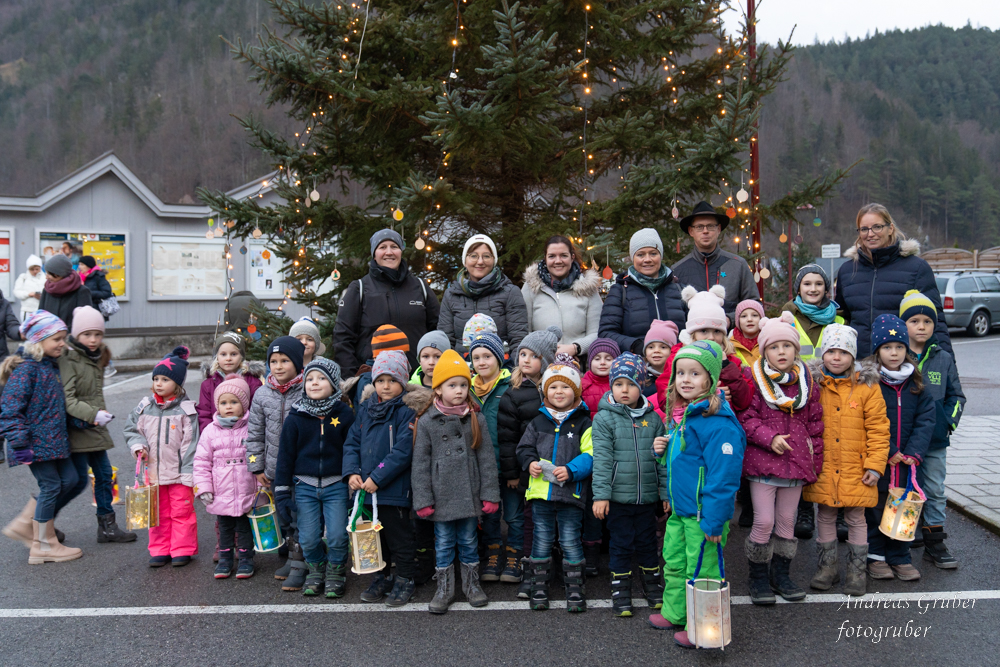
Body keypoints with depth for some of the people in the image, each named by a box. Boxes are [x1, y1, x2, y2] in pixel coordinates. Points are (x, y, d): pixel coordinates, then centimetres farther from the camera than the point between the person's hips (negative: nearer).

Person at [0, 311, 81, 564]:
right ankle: (44, 546, 11)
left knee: (69, 479, 10)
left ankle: (25, 524, 22)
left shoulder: (51, 365, 12)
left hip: (53, 439, 10)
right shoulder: (26, 368, -17)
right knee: (51, 486, -3)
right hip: (36, 442, -10)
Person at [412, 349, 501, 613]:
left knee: (469, 541, 13)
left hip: (470, 495, 1)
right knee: (443, 544, 9)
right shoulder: (427, 421, -3)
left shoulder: (476, 419, 1)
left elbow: (487, 459, 2)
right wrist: (423, 499, -6)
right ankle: (445, 589, 24)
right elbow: (420, 463, -2)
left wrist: (490, 495, -2)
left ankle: (471, 584, 30)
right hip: (441, 496, -1)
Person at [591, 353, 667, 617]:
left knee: (647, 542, 15)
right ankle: (620, 591, 20)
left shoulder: (652, 418, 4)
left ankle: (653, 586, 32)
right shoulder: (605, 418, -6)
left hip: (647, 495, 3)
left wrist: (667, 491, 6)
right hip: (618, 495, -3)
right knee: (621, 545, 7)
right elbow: (601, 458, -9)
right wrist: (601, 494, -13)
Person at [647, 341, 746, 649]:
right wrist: (662, 450, 2)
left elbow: (723, 475, -24)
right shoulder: (678, 414, 8)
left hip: (703, 513, -9)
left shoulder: (717, 421, -22)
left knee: (701, 571, 5)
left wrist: (713, 520, -24)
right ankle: (674, 614, 39)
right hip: (679, 510, 9)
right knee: (674, 564, 22)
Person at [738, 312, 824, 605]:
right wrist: (770, 438, -20)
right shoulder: (753, 380, -5)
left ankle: (781, 574, 28)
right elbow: (745, 418, -8)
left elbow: (815, 424, 11)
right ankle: (758, 576, 14)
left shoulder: (806, 381, 6)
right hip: (761, 462, -4)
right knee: (763, 522, -3)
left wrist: (815, 461, 10)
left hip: (796, 462, 4)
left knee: (787, 521, 13)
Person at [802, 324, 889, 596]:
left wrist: (875, 464, -8)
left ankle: (857, 570, 22)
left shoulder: (867, 386, -5)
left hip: (856, 468, -2)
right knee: (826, 517, 12)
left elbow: (878, 428, -3)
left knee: (856, 518, 9)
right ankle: (827, 566, 26)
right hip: (823, 467, 2)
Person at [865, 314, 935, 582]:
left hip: (906, 460, 4)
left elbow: (926, 418, 2)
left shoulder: (915, 382, 5)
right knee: (875, 507, 6)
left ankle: (899, 557, 23)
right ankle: (876, 556, 20)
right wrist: (888, 452, -15)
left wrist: (914, 452, -10)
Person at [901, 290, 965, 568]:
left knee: (935, 491, 8)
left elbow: (956, 396, 12)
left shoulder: (944, 359, 5)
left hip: (935, 441, 3)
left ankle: (934, 544, 19)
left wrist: (948, 422, -3)